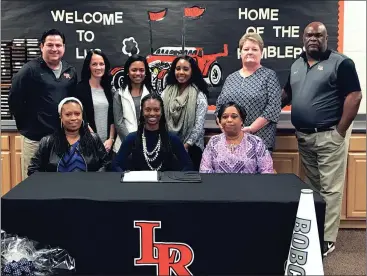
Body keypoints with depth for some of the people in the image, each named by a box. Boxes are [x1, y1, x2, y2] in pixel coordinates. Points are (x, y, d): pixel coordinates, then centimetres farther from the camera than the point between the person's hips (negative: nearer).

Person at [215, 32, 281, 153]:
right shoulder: (230, 78, 15)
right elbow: (219, 106, 15)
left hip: (260, 141, -4)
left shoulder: (269, 75, 2)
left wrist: (251, 128, -15)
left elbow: (273, 107, -9)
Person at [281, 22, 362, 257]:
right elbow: (287, 94, 20)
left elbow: (354, 97, -12)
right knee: (312, 185, 15)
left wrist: (340, 132, -16)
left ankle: (327, 239, 7)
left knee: (330, 188, -1)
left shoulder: (341, 63, -8)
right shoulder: (296, 65, 12)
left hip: (329, 135, -6)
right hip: (303, 136, 7)